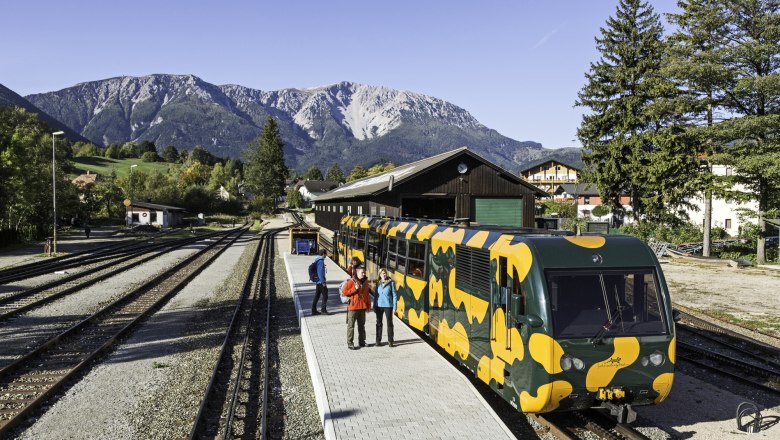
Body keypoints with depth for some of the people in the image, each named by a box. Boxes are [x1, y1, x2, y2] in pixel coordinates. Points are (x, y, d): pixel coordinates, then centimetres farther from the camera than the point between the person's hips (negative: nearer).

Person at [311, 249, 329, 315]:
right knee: (325, 296, -2)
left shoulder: (317, 260, 13)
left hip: (318, 282, 9)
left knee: (316, 296, 11)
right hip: (321, 282, -9)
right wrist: (323, 282, -20)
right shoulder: (321, 261, -16)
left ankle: (314, 310, 14)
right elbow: (320, 272, -21)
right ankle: (323, 309, -1)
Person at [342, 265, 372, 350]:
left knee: (362, 325, 15)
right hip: (353, 307, -6)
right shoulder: (351, 282, -11)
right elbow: (344, 292, -12)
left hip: (363, 307, 6)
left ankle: (361, 341, 27)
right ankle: (350, 343, 5)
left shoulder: (365, 281, 8)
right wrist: (354, 289, -21)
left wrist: (368, 304, 13)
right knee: (351, 325, -1)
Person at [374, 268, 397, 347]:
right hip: (379, 306, 3)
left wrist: (394, 307, -7)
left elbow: (394, 295, -3)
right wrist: (374, 306, 8)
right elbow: (375, 295, 10)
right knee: (379, 323, 9)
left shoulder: (391, 283, -5)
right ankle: (378, 341, 18)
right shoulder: (378, 283, 4)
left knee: (389, 323, 4)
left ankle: (390, 341, 12)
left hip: (388, 306, -3)